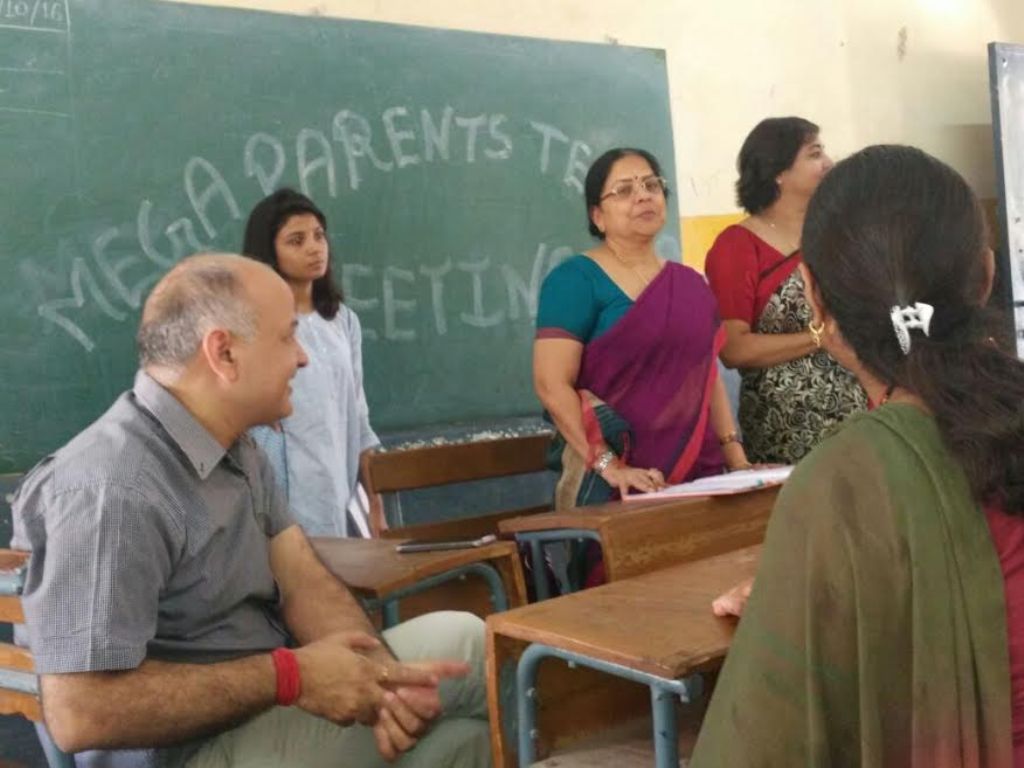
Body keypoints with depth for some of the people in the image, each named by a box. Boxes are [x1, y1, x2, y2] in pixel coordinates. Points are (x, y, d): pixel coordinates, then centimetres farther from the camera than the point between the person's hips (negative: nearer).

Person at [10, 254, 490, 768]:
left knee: (463, 637, 6)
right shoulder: (112, 492, -28)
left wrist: (380, 675, -21)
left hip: (265, 697, 9)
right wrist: (289, 676, -26)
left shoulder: (239, 450, 5)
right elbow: (80, 713, -31)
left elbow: (304, 585, 0)